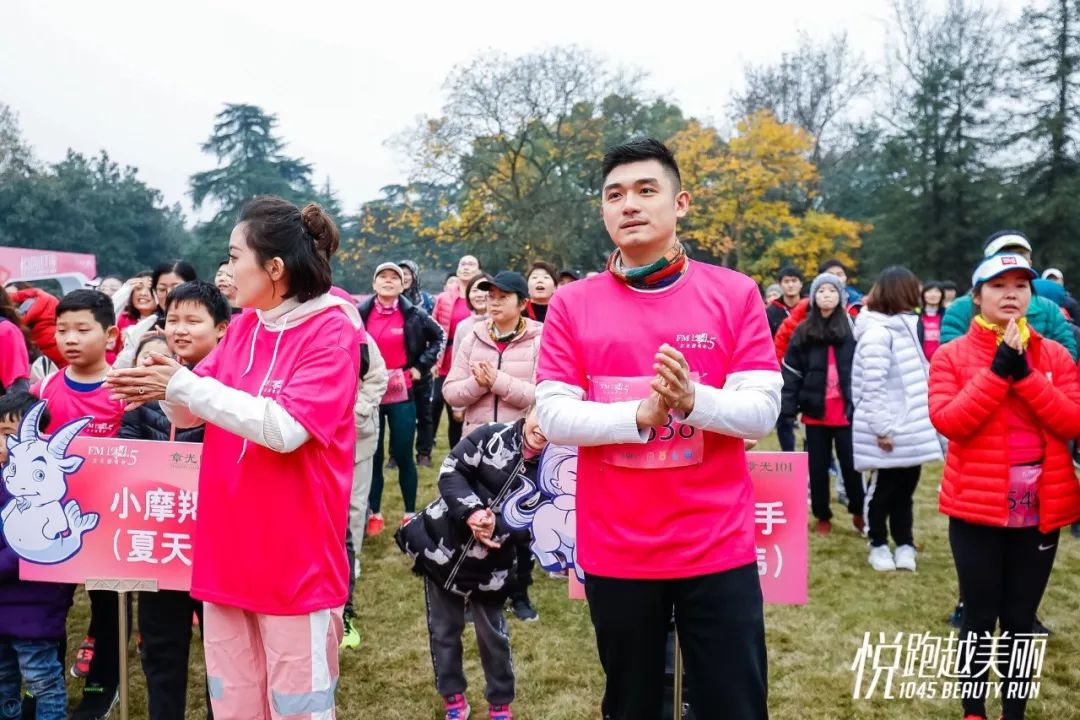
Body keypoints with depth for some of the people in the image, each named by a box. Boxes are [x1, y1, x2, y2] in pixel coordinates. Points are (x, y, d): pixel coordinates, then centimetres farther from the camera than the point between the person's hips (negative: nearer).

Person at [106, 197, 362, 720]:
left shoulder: (331, 332, -13)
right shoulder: (242, 326, 8)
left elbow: (285, 428, -23)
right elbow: (195, 413, 12)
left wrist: (185, 385, -22)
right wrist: (164, 390, -10)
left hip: (294, 554, -6)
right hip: (229, 545, 7)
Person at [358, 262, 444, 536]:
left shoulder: (414, 314, 0)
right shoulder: (360, 314, 0)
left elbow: (438, 337, 12)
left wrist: (421, 366, 4)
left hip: (402, 395, -1)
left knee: (403, 456, 5)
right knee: (373, 456, 8)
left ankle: (411, 514, 17)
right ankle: (375, 514, 19)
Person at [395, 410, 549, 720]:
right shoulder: (491, 436, -11)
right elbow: (450, 472, -13)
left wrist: (496, 528, -30)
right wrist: (472, 513, -26)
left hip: (488, 565, 0)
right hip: (442, 545, 0)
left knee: (493, 634, 9)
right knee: (444, 628, 12)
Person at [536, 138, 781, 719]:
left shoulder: (734, 294, -1)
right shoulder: (571, 305, 0)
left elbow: (762, 411, -6)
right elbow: (553, 417, -7)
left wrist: (692, 400, -25)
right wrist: (641, 414, -21)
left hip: (718, 549, 0)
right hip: (614, 552, 1)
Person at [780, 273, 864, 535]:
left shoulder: (853, 327, 2)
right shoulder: (803, 332, 5)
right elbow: (791, 371, 3)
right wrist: (787, 407, -5)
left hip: (847, 409, -2)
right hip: (815, 410, 2)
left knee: (851, 463, 2)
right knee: (818, 465, 10)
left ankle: (859, 512, 24)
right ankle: (822, 517, 23)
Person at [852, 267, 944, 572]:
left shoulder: (904, 326, 12)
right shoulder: (877, 333, -17)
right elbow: (872, 387, -21)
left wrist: (925, 416, 16)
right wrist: (881, 428, -22)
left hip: (910, 427, 8)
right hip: (889, 431, -8)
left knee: (905, 489, 14)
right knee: (883, 489, 8)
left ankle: (904, 544, 25)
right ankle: (878, 545, 22)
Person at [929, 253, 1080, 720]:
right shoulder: (952, 355, -2)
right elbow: (946, 421, -16)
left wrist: (1025, 373, -15)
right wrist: (998, 370, -18)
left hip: (1041, 509, 2)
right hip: (978, 506, -2)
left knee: (1021, 620, 12)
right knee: (980, 618, 7)